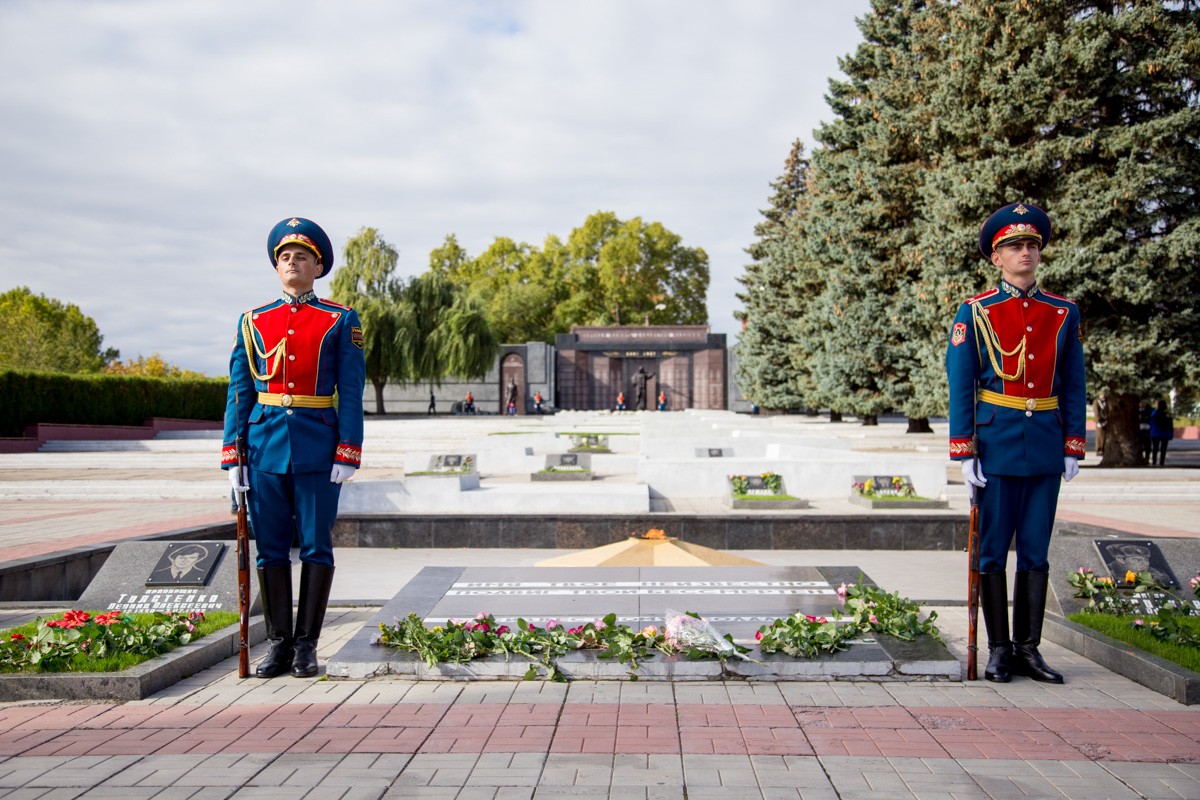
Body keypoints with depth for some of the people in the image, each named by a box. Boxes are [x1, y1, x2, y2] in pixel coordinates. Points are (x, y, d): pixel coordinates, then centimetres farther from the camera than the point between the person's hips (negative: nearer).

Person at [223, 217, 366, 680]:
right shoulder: (253, 322, 11)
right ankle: (278, 643, 16)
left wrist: (347, 453, -9)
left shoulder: (341, 321, 3)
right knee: (271, 548, 6)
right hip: (265, 444, 3)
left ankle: (307, 645, 12)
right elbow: (239, 392, 9)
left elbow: (351, 393, -1)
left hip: (318, 447, -2)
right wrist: (232, 455, 3)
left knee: (316, 546, 1)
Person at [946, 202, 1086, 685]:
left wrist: (1073, 448, 4)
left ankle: (1029, 649, 15)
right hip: (996, 443, -2)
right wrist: (964, 453, -8)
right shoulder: (975, 313, 0)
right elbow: (960, 386, -2)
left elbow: (1074, 388, 10)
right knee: (993, 550, 3)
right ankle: (999, 649, 12)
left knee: (1036, 551, 7)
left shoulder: (1064, 314, 9)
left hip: (1046, 446, 3)